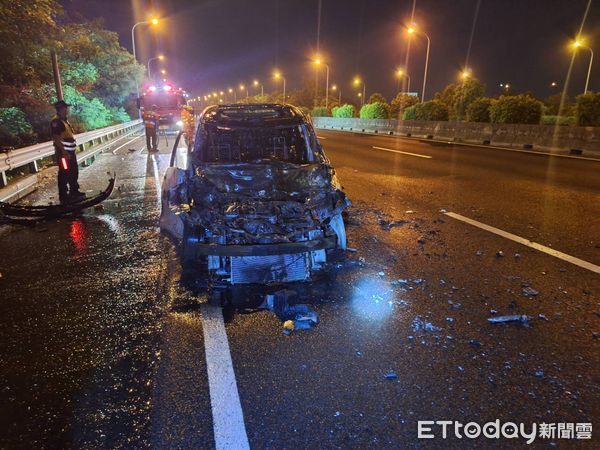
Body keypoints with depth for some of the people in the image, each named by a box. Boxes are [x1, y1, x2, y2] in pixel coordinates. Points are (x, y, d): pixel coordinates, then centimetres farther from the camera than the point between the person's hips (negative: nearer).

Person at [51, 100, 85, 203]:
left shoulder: (65, 121, 17)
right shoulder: (56, 121, -13)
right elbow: (56, 138, -20)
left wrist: (74, 149, 22)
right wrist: (64, 152, -25)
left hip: (70, 152, 10)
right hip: (63, 152, -10)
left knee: (74, 172, 18)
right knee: (64, 174, -5)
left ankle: (74, 191, 31)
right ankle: (63, 196, 0)